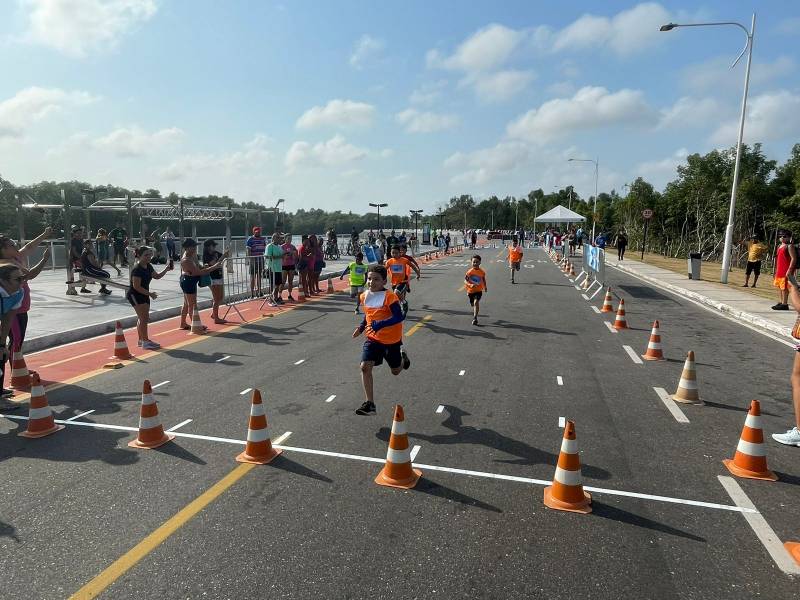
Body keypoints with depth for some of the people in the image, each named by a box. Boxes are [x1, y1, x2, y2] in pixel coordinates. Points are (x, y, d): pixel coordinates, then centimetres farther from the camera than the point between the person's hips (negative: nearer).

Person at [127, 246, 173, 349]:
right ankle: (145, 341, -9)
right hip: (135, 295, -9)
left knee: (142, 318, 15)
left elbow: (157, 276, 20)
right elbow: (136, 286, -24)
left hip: (144, 295, 9)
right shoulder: (137, 269, -21)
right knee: (144, 318, -13)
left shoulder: (148, 267, 6)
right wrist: (150, 293, -23)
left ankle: (141, 339, 24)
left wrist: (166, 269, 6)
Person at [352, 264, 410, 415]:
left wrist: (381, 324, -34)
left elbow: (399, 317, -25)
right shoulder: (364, 297, -1)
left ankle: (402, 355, 50)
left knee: (396, 371, 14)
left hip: (392, 340, -4)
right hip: (373, 338, 4)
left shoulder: (389, 297, -21)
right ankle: (369, 404, -7)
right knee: (365, 367, -14)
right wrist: (361, 327, 4)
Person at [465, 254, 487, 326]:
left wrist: (485, 287, 22)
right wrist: (470, 285, -35)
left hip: (478, 290, -1)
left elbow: (484, 279, 13)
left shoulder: (482, 272, -6)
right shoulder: (469, 271, -14)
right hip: (470, 290, 1)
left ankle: (475, 318, -20)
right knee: (472, 304, 18)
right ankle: (475, 311, 55)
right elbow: (465, 280, -17)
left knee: (476, 302, -22)